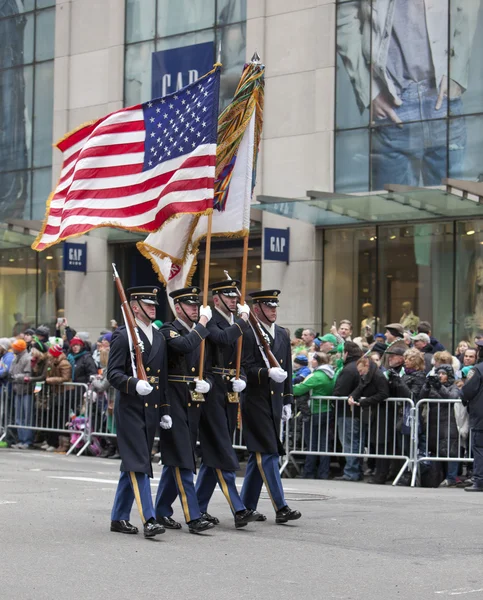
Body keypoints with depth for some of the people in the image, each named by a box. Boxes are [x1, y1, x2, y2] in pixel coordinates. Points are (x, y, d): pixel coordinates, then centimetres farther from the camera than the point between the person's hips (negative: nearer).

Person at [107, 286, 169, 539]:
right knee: (139, 464, -11)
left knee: (132, 466, 12)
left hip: (151, 411, 7)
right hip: (130, 409, -7)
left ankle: (119, 518, 19)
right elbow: (113, 373, -12)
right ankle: (149, 519, -13)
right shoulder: (123, 336, -6)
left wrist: (165, 410, 16)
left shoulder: (159, 338, 16)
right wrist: (134, 384, -29)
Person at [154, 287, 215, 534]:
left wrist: (206, 383, -3)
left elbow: (207, 370, 20)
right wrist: (202, 324, -16)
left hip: (194, 404, 7)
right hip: (175, 402, -7)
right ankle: (193, 517, -11)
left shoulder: (200, 334, 17)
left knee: (175, 460, 13)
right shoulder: (168, 331, -6)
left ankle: (162, 511, 22)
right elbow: (184, 346, -29)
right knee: (182, 460, -9)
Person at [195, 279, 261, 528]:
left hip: (229, 395, 8)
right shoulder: (210, 322, -10)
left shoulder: (236, 325, 16)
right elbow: (223, 338, -31)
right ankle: (238, 510, -11)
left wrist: (241, 379, 1)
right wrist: (243, 321, -16)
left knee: (213, 454, 12)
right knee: (222, 454, -8)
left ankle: (198, 508, 19)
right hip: (213, 393, -8)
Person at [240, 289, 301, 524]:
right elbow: (247, 368, -14)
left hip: (275, 401, 7)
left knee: (259, 456, 12)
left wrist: (287, 401, 16)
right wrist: (268, 372, -30)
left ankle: (247, 507, 19)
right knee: (268, 453, -9)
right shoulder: (247, 333, -8)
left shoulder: (282, 334, 15)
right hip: (256, 401, -7)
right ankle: (280, 507, -10)